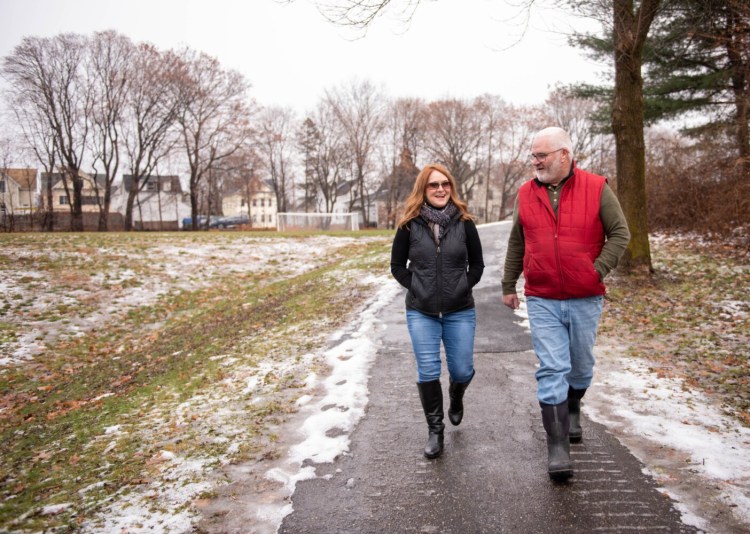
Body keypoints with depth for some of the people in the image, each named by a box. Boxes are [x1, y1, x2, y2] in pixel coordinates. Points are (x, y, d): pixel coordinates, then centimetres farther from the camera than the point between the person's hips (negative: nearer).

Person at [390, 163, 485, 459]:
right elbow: (397, 266, 5)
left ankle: (456, 397, 43)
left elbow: (477, 264, 8)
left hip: (460, 311, 1)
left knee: (462, 370, 6)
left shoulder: (464, 222, -2)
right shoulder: (410, 225, -4)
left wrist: (463, 287, -2)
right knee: (428, 373, -3)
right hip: (421, 312, 0)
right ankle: (435, 430, 17)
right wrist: (417, 288, -4)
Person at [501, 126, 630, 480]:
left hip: (585, 299, 0)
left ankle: (571, 412, 45)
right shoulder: (526, 194, 3)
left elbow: (620, 234, -1)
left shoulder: (596, 189, -5)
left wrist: (599, 270, -13)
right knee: (552, 369, -6)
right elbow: (516, 244, 12)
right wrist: (508, 285, 15)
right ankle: (557, 446, 0)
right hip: (542, 301, 0)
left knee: (581, 366, 16)